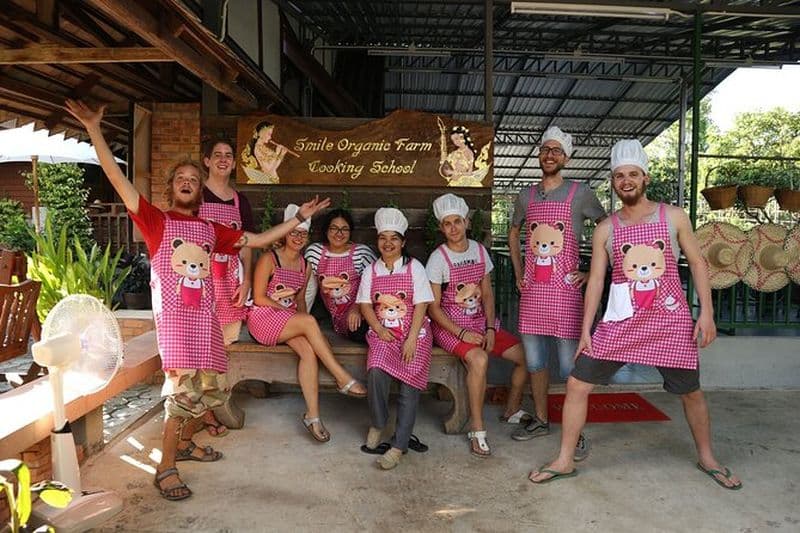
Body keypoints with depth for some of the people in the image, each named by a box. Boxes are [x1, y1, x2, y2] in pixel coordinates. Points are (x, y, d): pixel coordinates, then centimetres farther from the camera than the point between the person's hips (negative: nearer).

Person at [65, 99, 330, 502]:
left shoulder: (210, 229, 14)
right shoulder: (157, 221, 2)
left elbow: (257, 240, 16)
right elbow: (119, 180, -9)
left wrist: (298, 218, 14)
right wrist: (94, 131, -17)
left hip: (205, 315, 5)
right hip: (172, 314, -5)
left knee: (213, 389, 9)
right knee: (184, 386, -15)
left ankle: (184, 443, 32)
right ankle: (166, 468, -1)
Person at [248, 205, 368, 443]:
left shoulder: (305, 265, 12)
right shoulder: (269, 259, -7)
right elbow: (259, 298, -10)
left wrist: (302, 317, -3)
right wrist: (295, 315, -14)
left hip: (290, 321, 6)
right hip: (263, 318, -5)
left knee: (309, 350, -26)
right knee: (309, 321, -32)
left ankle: (313, 415, -26)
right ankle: (343, 379, -26)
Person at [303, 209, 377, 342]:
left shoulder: (362, 252, -6)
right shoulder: (314, 251, 2)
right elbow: (309, 288, 8)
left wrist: (358, 308, -20)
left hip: (356, 309, -3)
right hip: (331, 313, 4)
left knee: (358, 331, -32)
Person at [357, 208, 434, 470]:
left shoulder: (414, 267, 4)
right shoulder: (372, 270, 12)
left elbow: (421, 306, -3)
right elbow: (365, 304, 7)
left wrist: (411, 339, -14)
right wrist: (379, 330, -10)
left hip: (413, 332, -1)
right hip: (383, 333, 2)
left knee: (410, 383, -18)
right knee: (376, 372, -25)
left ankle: (398, 447, -10)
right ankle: (377, 424, 1)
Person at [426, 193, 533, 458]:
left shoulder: (479, 250, 4)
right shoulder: (438, 258, -10)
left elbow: (487, 294, 7)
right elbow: (433, 307, -10)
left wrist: (490, 329, -6)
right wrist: (462, 333, -19)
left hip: (480, 322, 6)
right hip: (449, 326, -5)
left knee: (525, 355, -5)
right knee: (479, 359, -33)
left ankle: (512, 410, 20)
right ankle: (477, 430, -18)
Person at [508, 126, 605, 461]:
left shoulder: (580, 194, -1)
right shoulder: (526, 196, 11)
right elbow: (513, 234, 25)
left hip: (565, 290, -4)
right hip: (532, 290, 4)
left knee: (570, 366, -1)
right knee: (534, 361, 12)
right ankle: (540, 420, 28)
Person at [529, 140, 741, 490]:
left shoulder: (673, 217, 2)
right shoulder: (605, 229, 3)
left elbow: (697, 263, 5)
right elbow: (595, 280, 2)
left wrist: (706, 312, -4)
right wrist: (585, 330, -1)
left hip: (671, 321, 0)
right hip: (620, 322, 1)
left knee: (691, 393, 14)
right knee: (577, 385, -4)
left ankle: (707, 459, 42)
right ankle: (564, 462, 10)